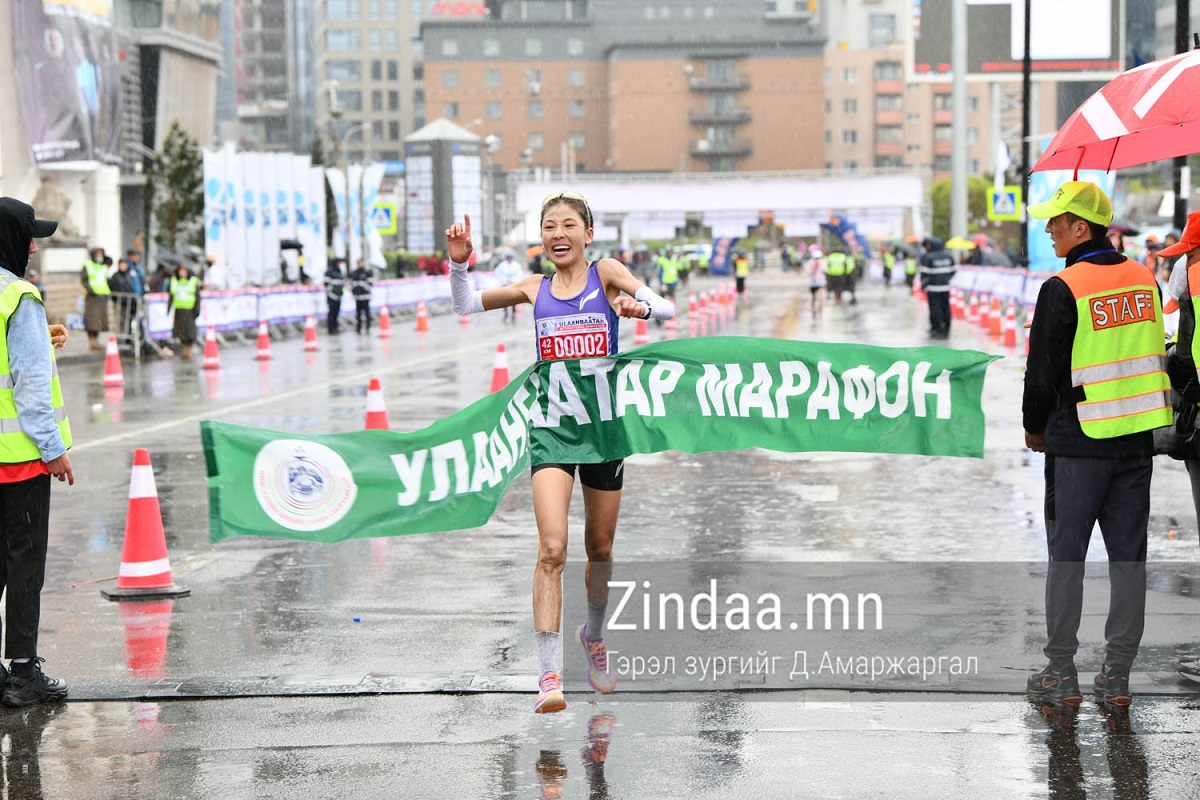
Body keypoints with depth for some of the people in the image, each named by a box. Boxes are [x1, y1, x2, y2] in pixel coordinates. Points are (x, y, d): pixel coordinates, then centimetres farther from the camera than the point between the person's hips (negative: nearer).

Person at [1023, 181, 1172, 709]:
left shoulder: (1063, 289, -14)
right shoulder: (1144, 279, 5)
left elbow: (1044, 369, -9)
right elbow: (1153, 353, 13)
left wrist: (1035, 427, 7)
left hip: (1079, 444, -5)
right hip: (1138, 438, 5)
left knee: (1066, 556, 5)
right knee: (1128, 556, 8)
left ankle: (1061, 674, 8)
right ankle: (1117, 675, 11)